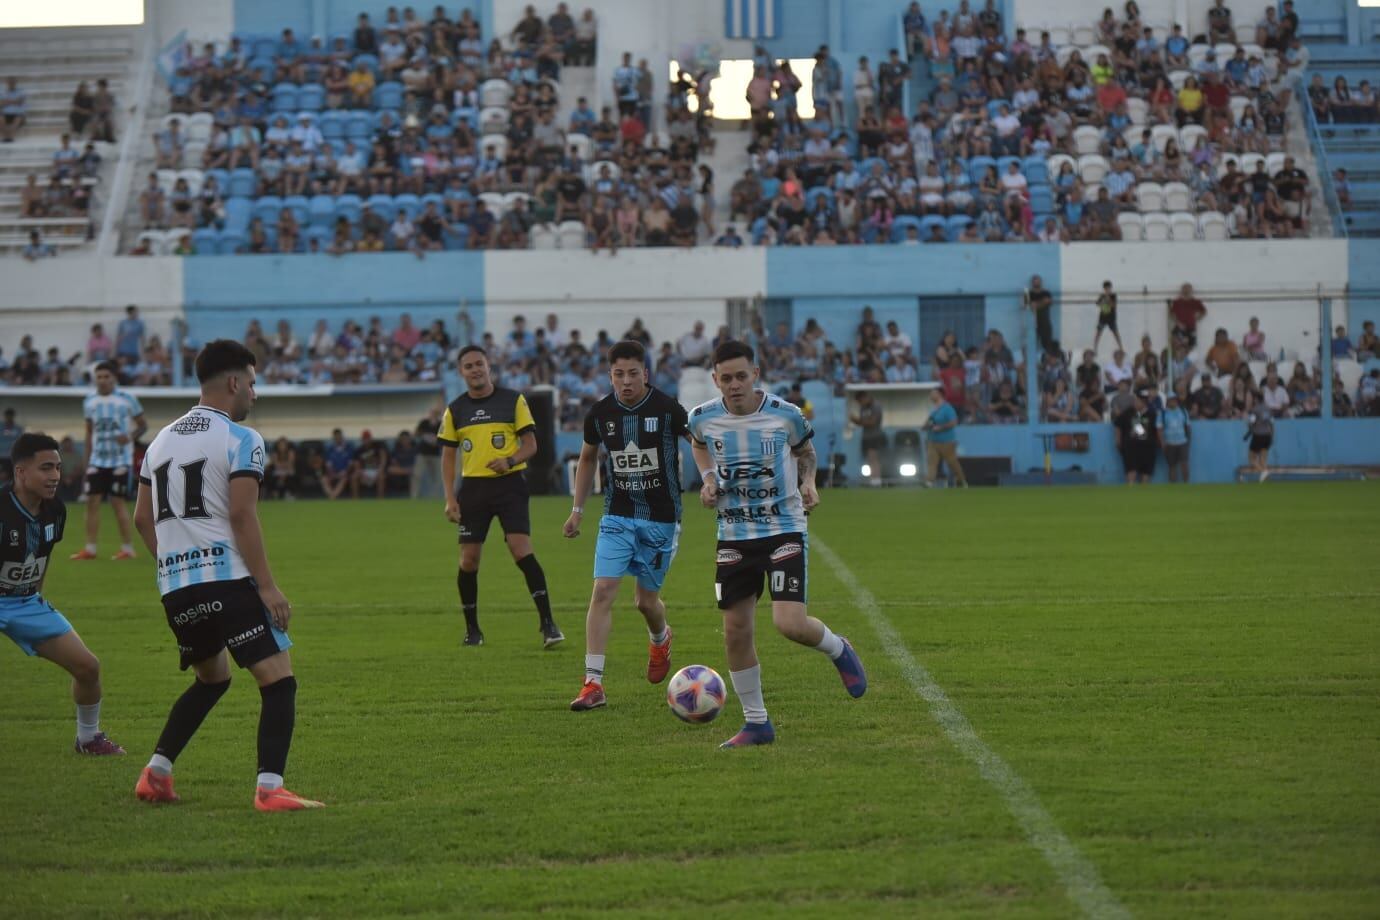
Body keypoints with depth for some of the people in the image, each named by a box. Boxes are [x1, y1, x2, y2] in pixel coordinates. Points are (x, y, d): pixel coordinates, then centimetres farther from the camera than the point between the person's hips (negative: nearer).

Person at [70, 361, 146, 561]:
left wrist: (130, 437, -19)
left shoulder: (127, 400, -5)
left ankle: (128, 548, 3)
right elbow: (89, 433, 15)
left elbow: (143, 425, 1)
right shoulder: (90, 402, 7)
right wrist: (87, 462, 13)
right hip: (97, 460, 4)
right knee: (92, 501, -1)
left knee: (117, 502, -6)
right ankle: (90, 548, 3)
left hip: (121, 460, -4)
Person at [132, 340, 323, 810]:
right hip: (227, 579, -8)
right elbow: (241, 515, -13)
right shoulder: (241, 440, -4)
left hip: (174, 586, 8)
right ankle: (269, 787, -21)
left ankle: (155, 772, 18)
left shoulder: (162, 440, 17)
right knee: (279, 680, -7)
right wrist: (268, 587, -13)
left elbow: (142, 518, 19)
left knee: (211, 678, 26)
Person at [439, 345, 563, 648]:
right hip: (473, 487, 3)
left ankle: (548, 624, -13)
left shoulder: (513, 400, 2)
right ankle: (472, 629, 16)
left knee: (522, 552, -15)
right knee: (468, 560, 1)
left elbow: (530, 444, 2)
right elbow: (448, 457, 10)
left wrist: (511, 460, -18)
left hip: (509, 484, -3)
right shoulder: (455, 410, 8)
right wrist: (450, 499, 0)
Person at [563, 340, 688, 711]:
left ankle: (660, 639, 44)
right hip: (617, 517, 2)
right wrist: (578, 509, 14)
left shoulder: (666, 409, -12)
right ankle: (593, 684, -14)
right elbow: (587, 458, 15)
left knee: (647, 600, 6)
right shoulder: (601, 413, -2)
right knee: (603, 590, -14)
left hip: (661, 519, -2)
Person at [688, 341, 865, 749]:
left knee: (790, 623, -18)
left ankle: (838, 650, 18)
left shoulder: (785, 415, -11)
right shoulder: (703, 418, -5)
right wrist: (708, 479, 3)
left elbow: (805, 452, 11)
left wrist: (808, 482, -7)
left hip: (785, 531, -3)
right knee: (735, 631, 2)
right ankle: (756, 723, 17)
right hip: (733, 536, 3)